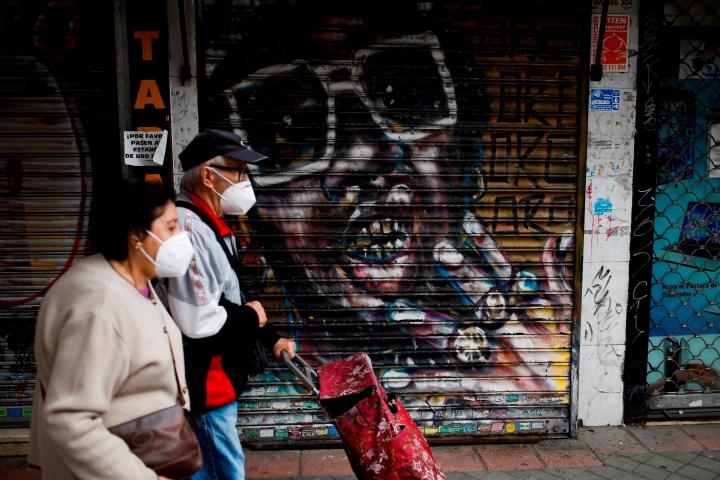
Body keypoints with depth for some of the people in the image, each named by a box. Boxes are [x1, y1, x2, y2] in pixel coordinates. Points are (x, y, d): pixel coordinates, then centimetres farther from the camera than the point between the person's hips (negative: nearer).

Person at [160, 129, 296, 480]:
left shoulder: (210, 222, 9)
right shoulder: (189, 229, -26)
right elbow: (198, 322, -30)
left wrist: (271, 339, 13)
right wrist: (250, 316, -12)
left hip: (218, 372, 10)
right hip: (204, 378, -10)